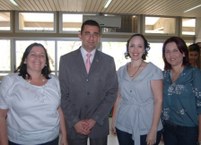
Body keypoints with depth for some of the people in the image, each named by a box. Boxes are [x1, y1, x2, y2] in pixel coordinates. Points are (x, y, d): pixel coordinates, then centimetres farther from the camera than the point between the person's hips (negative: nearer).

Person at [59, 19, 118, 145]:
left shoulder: (108, 61, 0)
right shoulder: (66, 60, -2)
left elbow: (112, 93, -3)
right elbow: (63, 94, -3)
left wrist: (95, 119, -10)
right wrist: (74, 121, -10)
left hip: (99, 124, 1)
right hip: (74, 125, 0)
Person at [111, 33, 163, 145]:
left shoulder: (154, 71, -8)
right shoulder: (121, 71, 4)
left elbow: (158, 101, -11)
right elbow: (119, 97, 10)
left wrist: (153, 130, -14)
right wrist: (114, 120, 8)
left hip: (146, 128, -3)